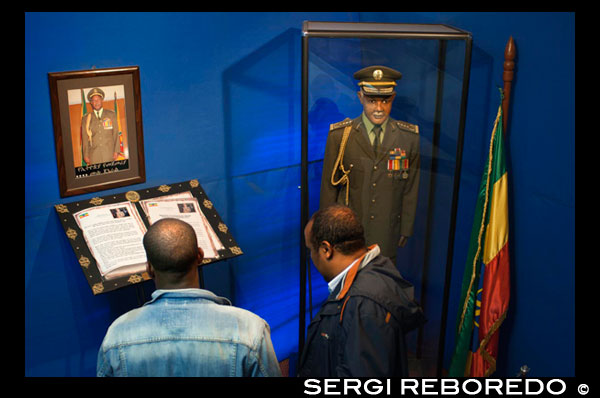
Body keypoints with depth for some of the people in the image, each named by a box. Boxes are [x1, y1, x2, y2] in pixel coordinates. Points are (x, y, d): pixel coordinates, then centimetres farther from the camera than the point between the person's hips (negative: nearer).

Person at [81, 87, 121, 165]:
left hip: (109, 153, 0)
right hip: (94, 154, 0)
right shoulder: (86, 118, 9)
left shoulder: (111, 114, 10)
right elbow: (85, 138, 8)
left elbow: (116, 133, 7)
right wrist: (86, 155, 2)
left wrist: (116, 151, -1)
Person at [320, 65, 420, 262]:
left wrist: (406, 231, 6)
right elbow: (328, 187, 1)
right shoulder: (339, 135, -5)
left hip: (387, 237, 1)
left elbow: (411, 189, 4)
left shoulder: (410, 137, -2)